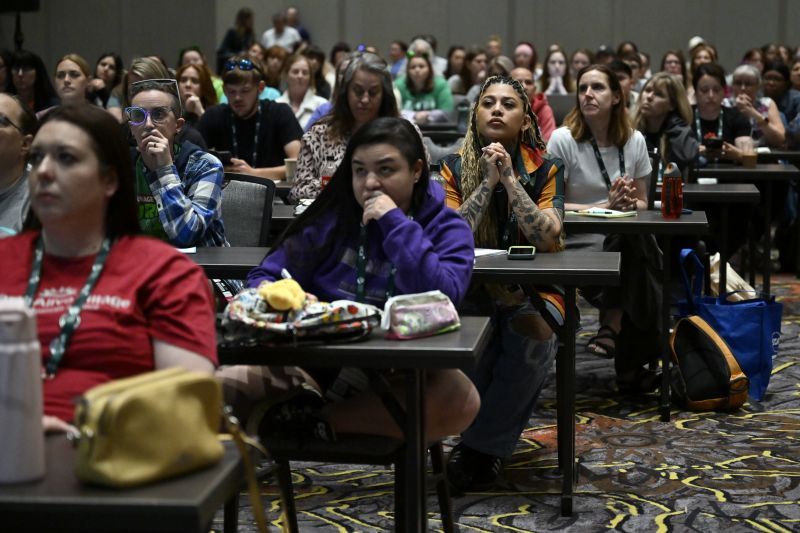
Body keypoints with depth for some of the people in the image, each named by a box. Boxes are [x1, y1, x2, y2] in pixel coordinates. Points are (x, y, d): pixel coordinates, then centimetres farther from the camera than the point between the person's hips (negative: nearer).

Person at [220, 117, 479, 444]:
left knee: (461, 400, -35)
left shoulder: (448, 229, -1)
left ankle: (316, 419, -20)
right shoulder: (331, 218, 3)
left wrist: (397, 225, -17)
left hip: (399, 373, 0)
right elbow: (263, 278, 5)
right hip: (316, 361, 0)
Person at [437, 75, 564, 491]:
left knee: (532, 333, -34)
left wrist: (510, 179, -18)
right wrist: (488, 182, -17)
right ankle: (493, 443, -12)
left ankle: (481, 444, -17)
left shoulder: (545, 169, 0)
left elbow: (549, 239, -15)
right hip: (472, 289, 0)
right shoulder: (455, 167, 2)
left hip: (533, 290, 0)